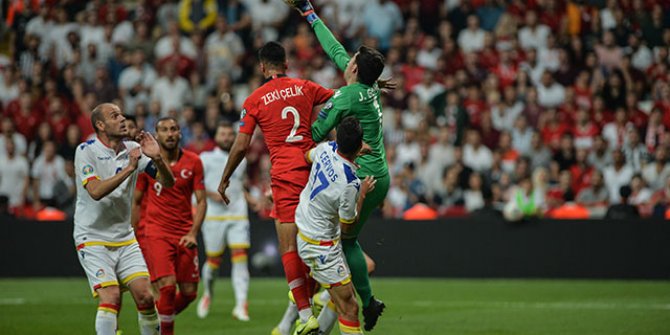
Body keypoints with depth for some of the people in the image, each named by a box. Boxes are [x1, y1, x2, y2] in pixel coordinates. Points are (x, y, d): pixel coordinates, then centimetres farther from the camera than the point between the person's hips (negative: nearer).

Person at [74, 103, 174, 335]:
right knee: (111, 296, -19)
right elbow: (95, 191, -23)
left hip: (125, 238, 4)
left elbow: (167, 182, -2)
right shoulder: (86, 151, -9)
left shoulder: (134, 150, 3)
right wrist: (128, 168, -27)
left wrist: (157, 158, -21)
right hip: (93, 238, -4)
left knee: (145, 295, -7)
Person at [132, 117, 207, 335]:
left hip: (184, 234, 3)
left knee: (189, 292, 3)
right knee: (167, 287, -18)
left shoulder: (193, 162, 3)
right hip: (156, 233, -3)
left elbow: (201, 201, 3)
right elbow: (135, 202, 6)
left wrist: (193, 233, -9)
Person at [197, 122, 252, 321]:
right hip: (214, 215, -3)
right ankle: (208, 294, 31)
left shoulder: (241, 161, 17)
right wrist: (212, 194, -16)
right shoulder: (206, 159, 4)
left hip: (238, 215, 3)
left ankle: (241, 305, -17)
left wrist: (253, 202, 14)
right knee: (214, 260, 1)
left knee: (240, 256, -12)